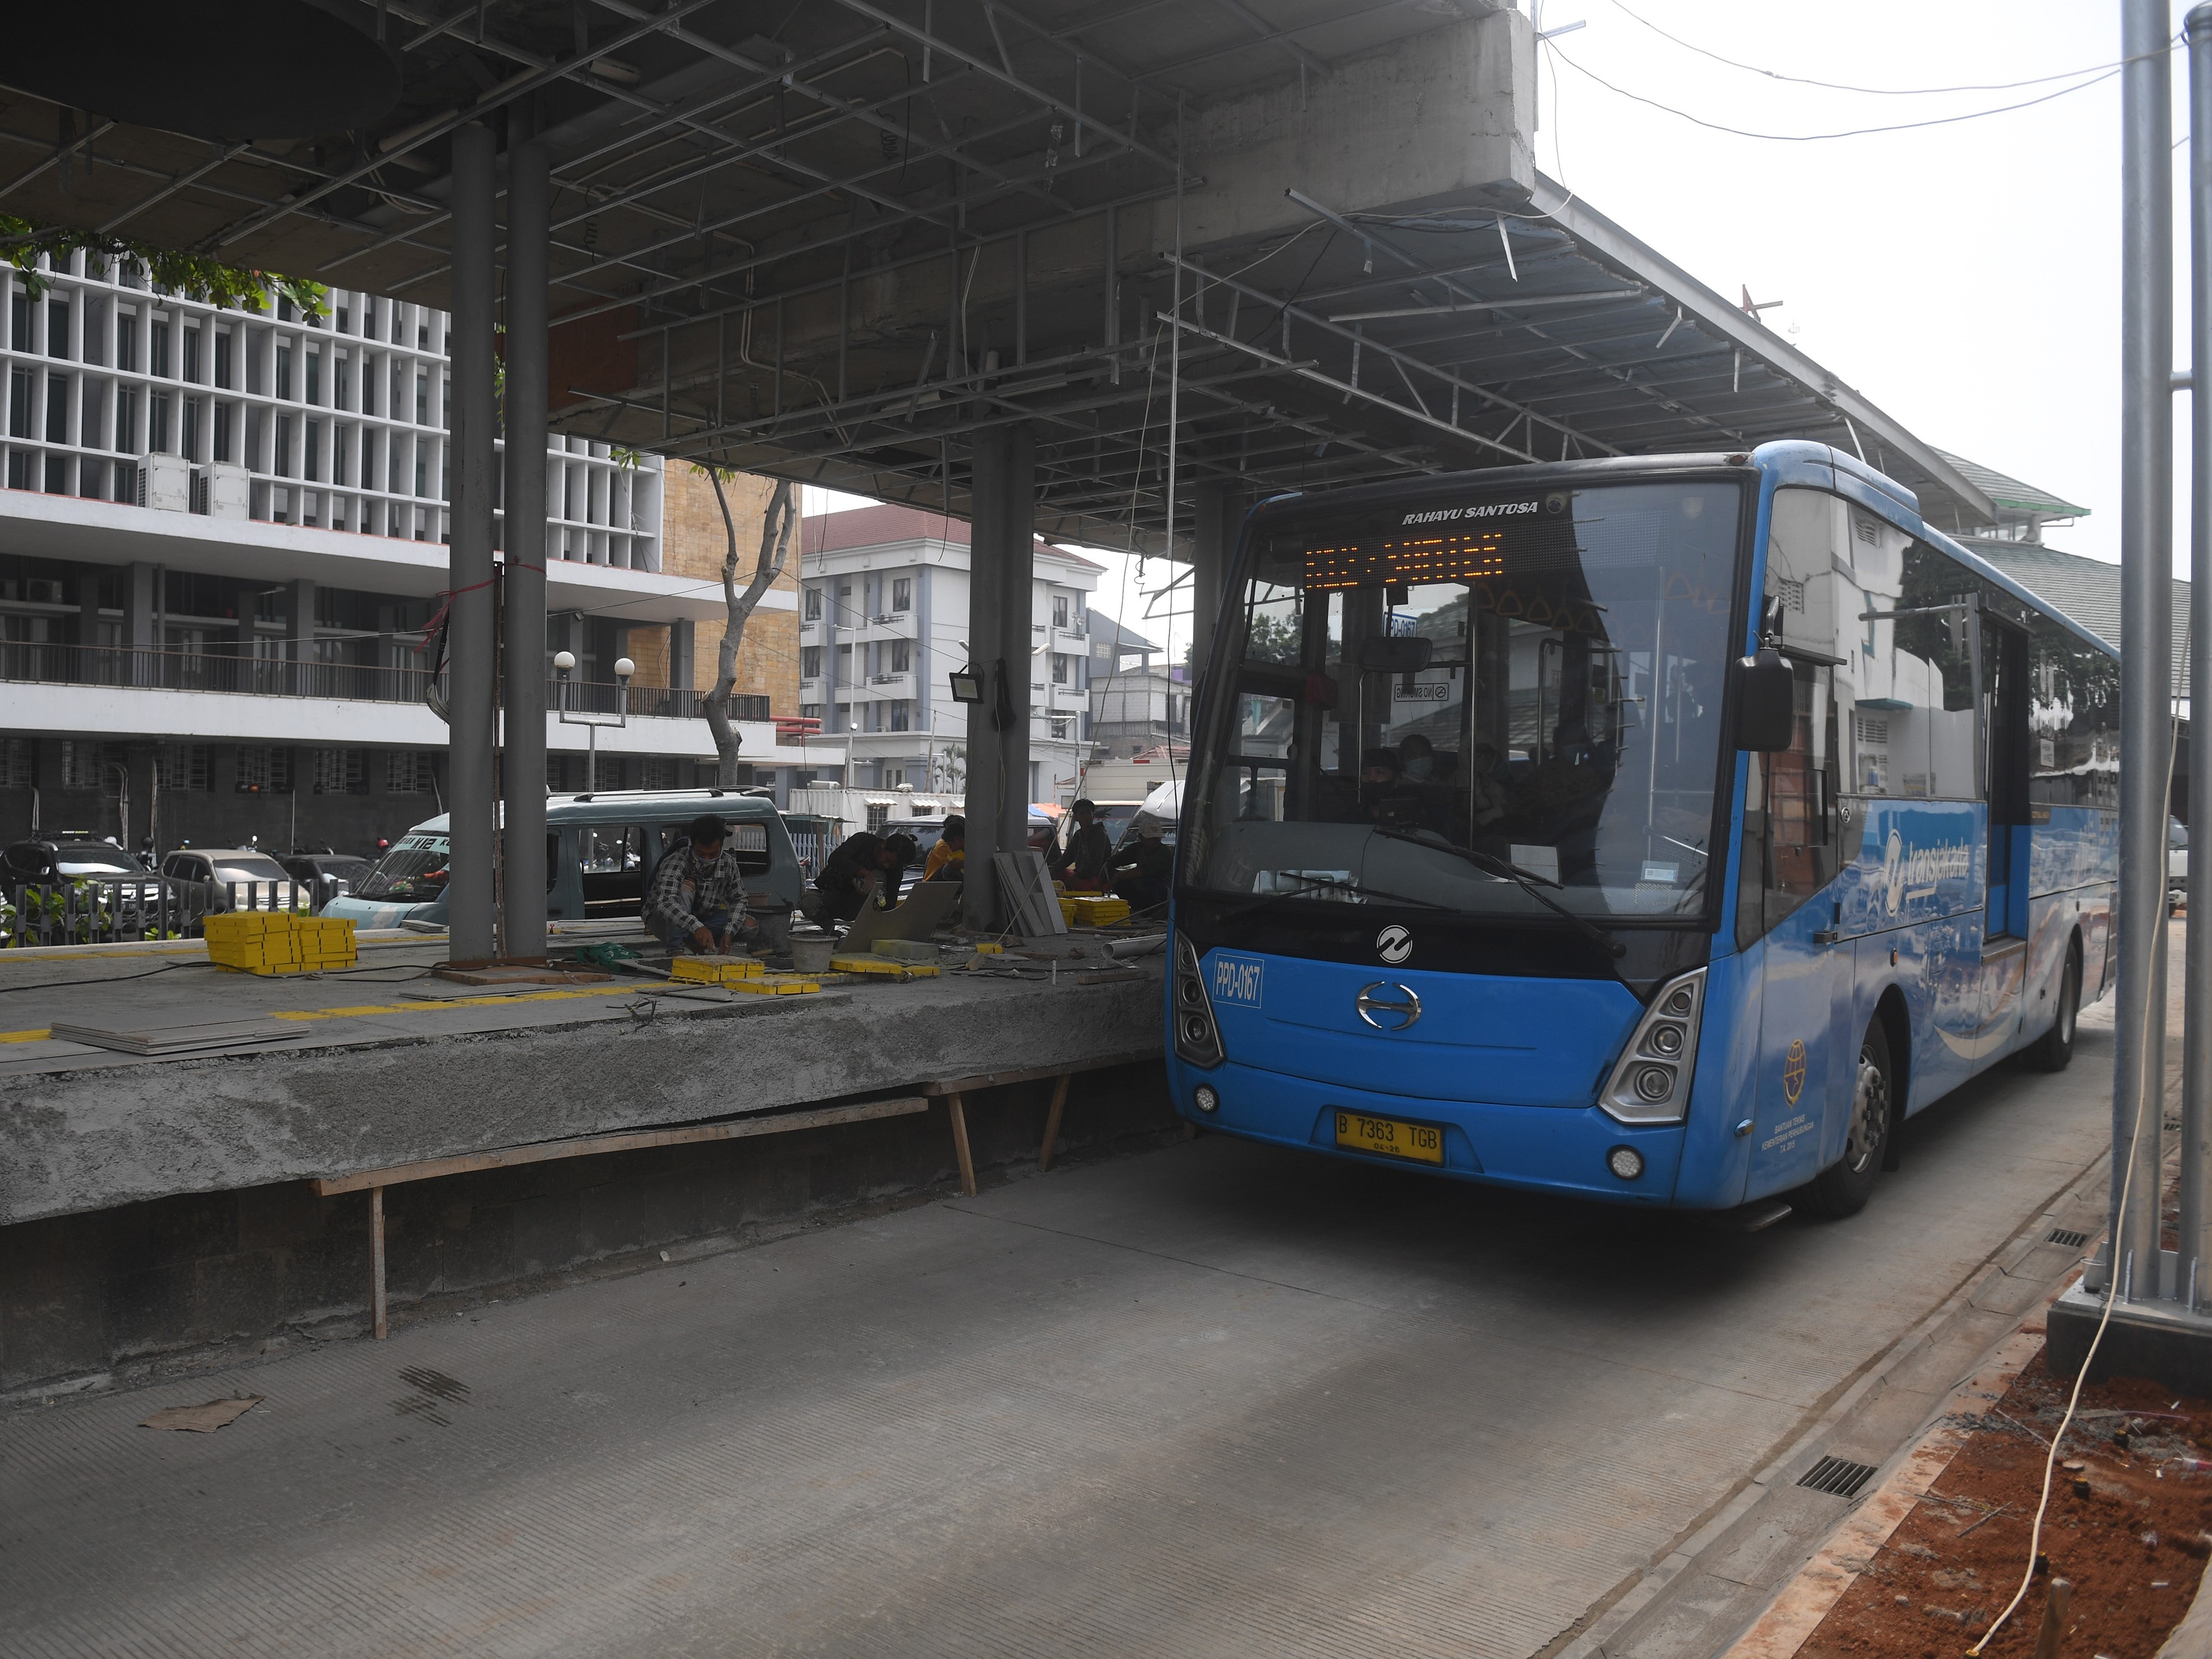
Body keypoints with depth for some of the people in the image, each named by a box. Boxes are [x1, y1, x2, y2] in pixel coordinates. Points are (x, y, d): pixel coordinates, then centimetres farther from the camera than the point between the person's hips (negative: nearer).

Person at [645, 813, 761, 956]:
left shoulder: (728, 864, -13)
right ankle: (676, 951, -32)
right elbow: (665, 903, -46)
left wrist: (728, 933, -23)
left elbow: (738, 899, -5)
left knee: (750, 926, -17)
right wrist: (697, 927, -62)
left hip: (702, 920, 5)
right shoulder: (675, 864, -30)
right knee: (687, 884, -33)